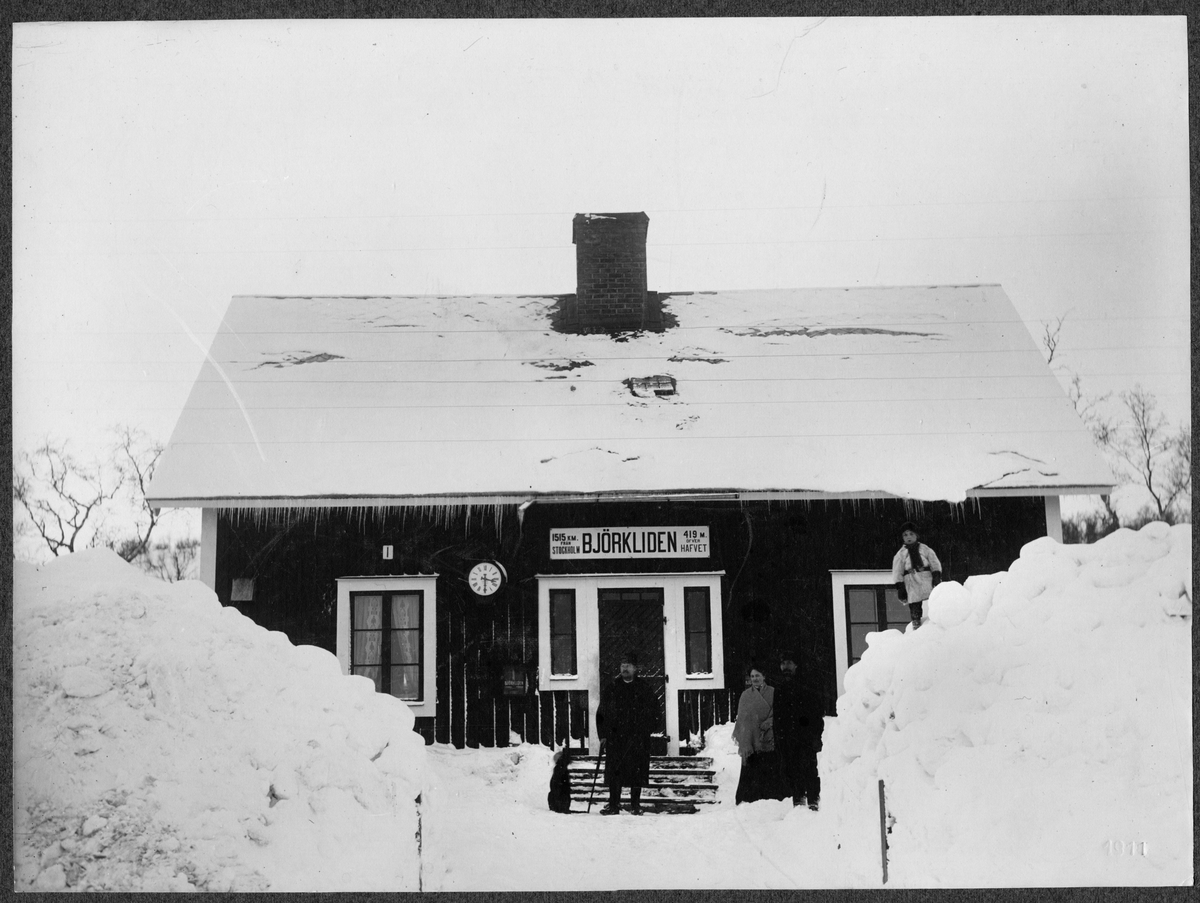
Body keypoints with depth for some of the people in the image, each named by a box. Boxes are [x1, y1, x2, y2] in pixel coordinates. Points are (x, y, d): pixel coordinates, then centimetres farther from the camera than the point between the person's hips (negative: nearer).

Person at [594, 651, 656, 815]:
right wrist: (603, 735, 2)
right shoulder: (612, 688, 8)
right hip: (615, 737, 1)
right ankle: (614, 805, 5)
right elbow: (601, 713, 9)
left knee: (637, 772, 1)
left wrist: (643, 731, -8)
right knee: (614, 771, -1)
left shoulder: (644, 689, 5)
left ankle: (635, 805, 11)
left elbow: (652, 712, 4)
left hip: (638, 740, -1)